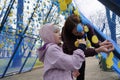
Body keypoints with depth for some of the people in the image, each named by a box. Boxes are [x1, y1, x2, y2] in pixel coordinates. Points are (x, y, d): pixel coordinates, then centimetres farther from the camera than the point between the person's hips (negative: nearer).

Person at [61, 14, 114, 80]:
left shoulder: (87, 27, -24)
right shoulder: (67, 36, -36)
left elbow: (94, 42, -28)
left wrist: (100, 44, -53)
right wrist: (98, 50, -56)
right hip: (69, 55, -4)